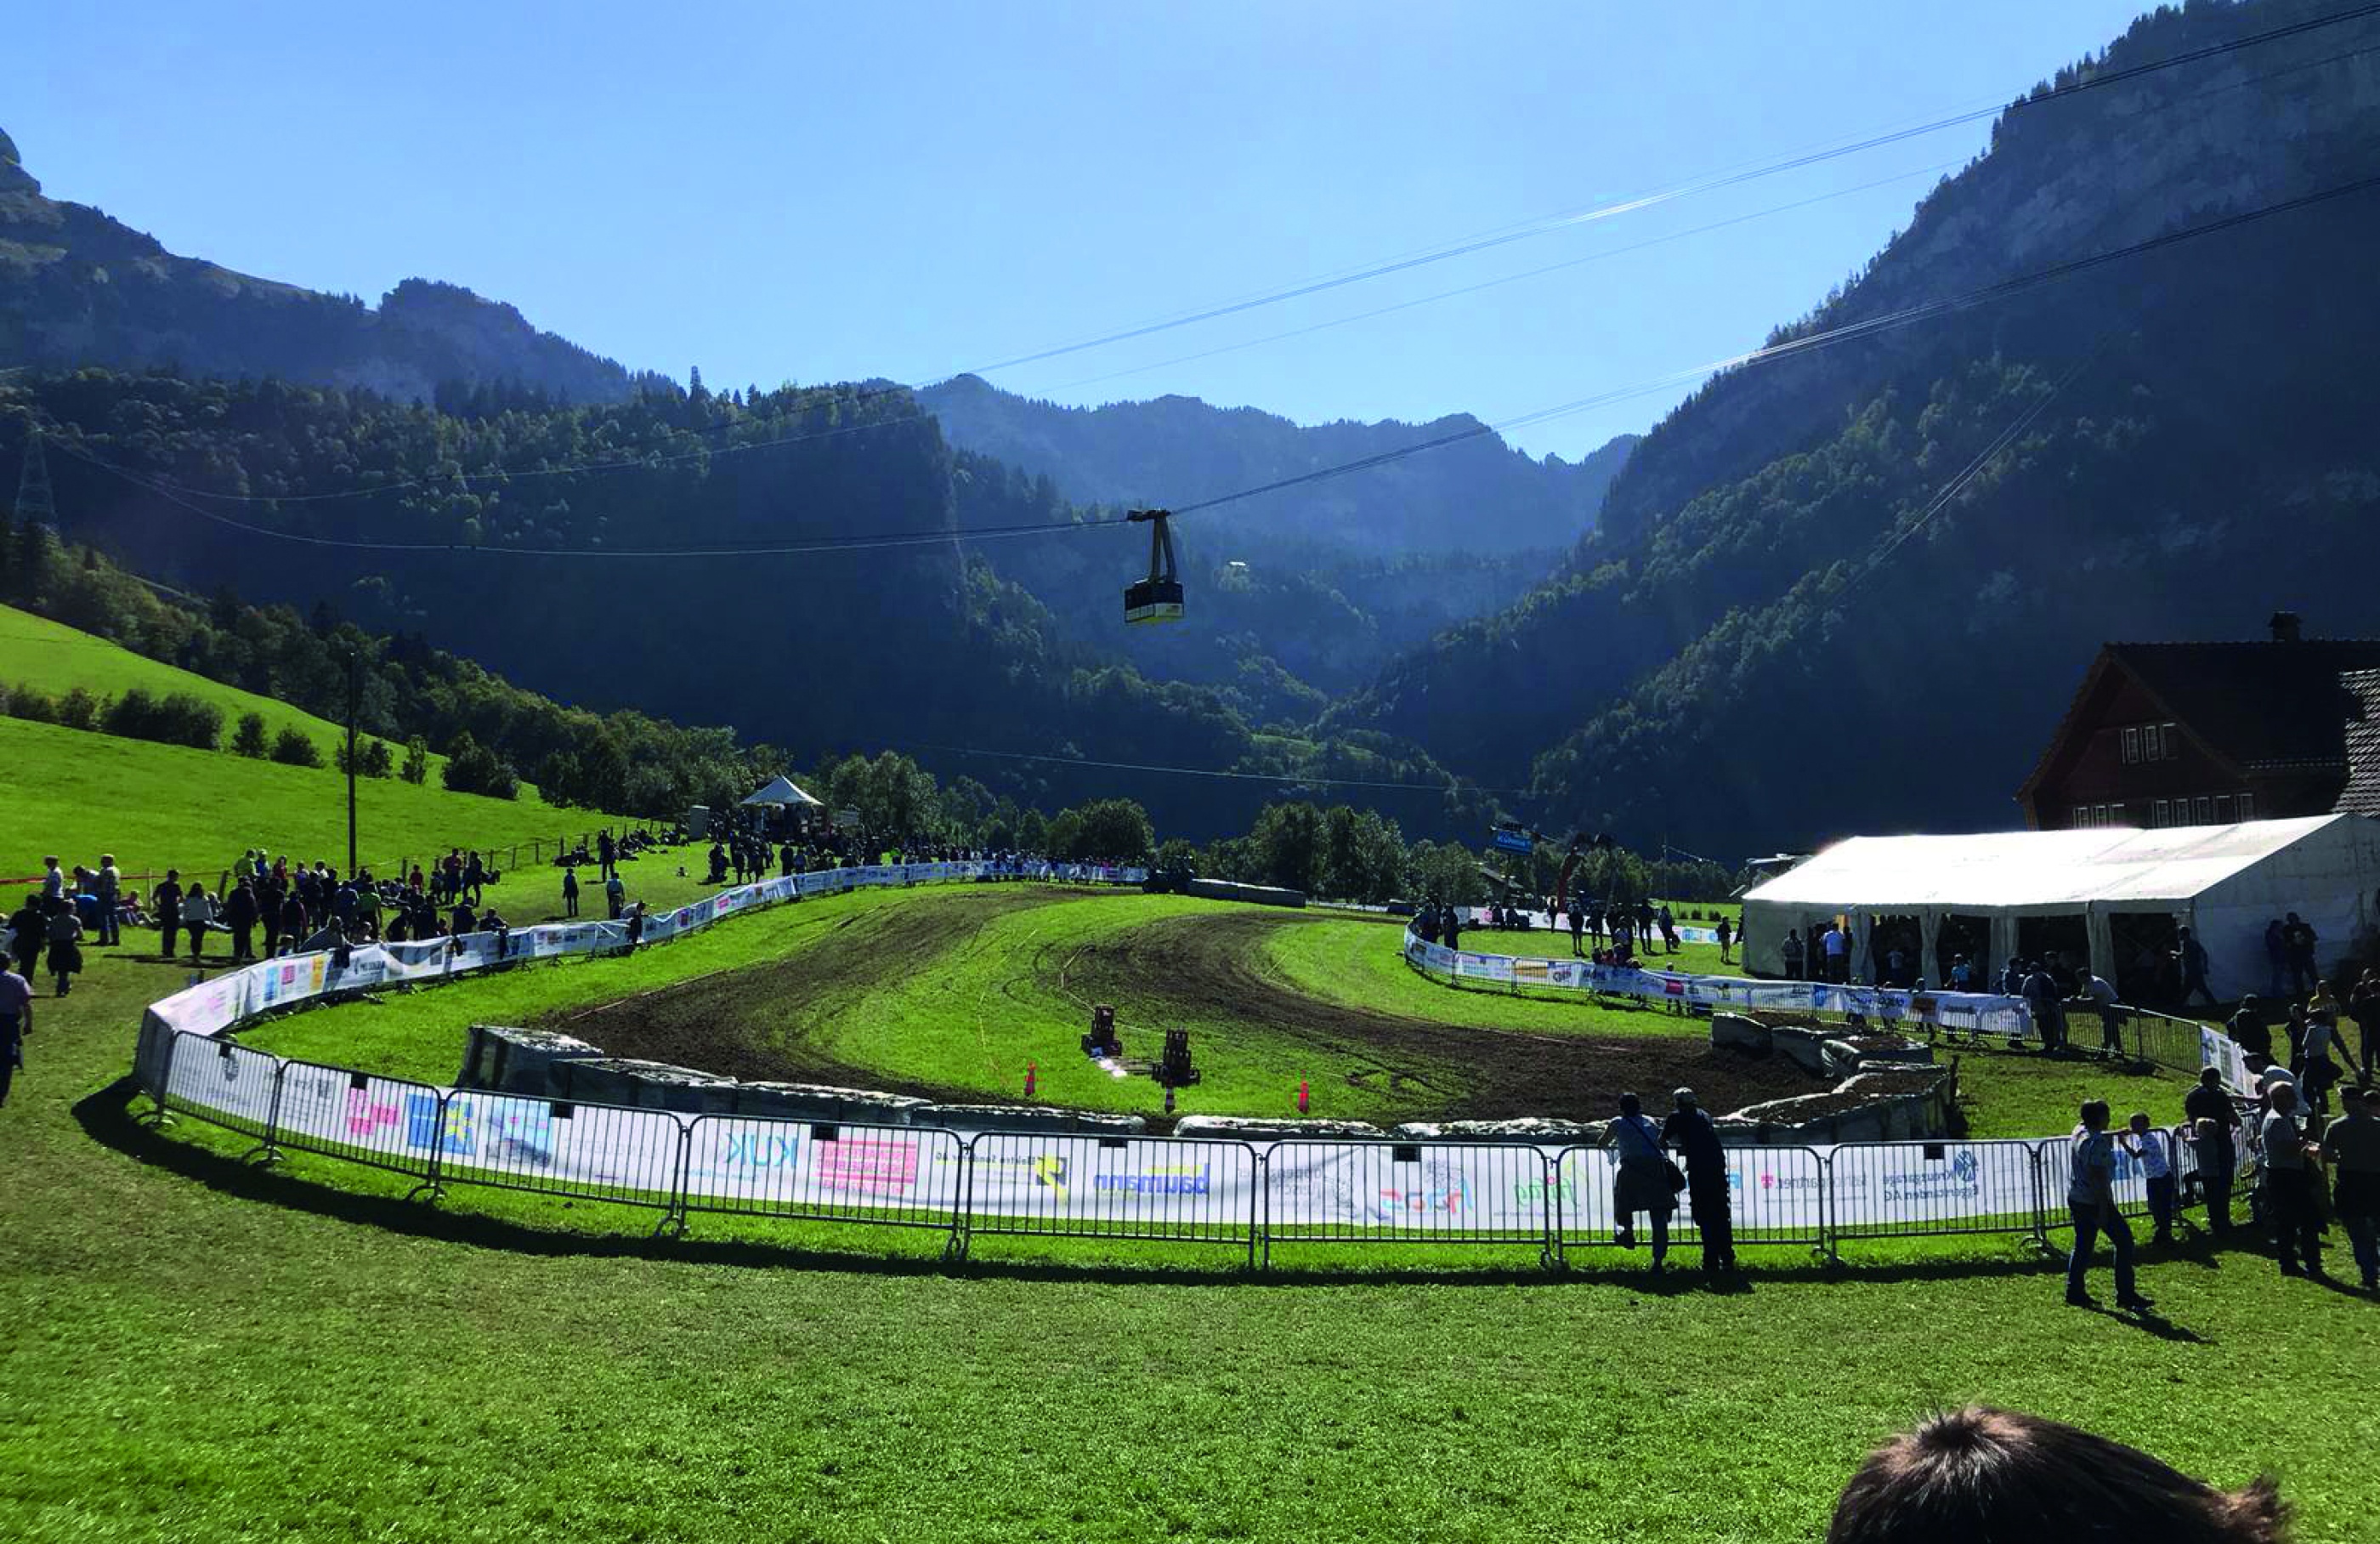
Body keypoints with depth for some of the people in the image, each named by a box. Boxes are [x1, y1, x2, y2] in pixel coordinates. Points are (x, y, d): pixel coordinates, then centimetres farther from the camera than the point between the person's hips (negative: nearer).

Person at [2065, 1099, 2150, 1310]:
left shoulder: (2078, 1132, 7)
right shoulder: (2098, 1143, -21)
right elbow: (2099, 1178, -23)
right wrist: (2103, 1210, -21)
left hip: (2075, 1199, 9)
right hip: (2094, 1202, -9)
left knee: (2082, 1245, 15)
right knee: (2124, 1241, 1)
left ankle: (2075, 1292, 15)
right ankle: (2126, 1295, 1)